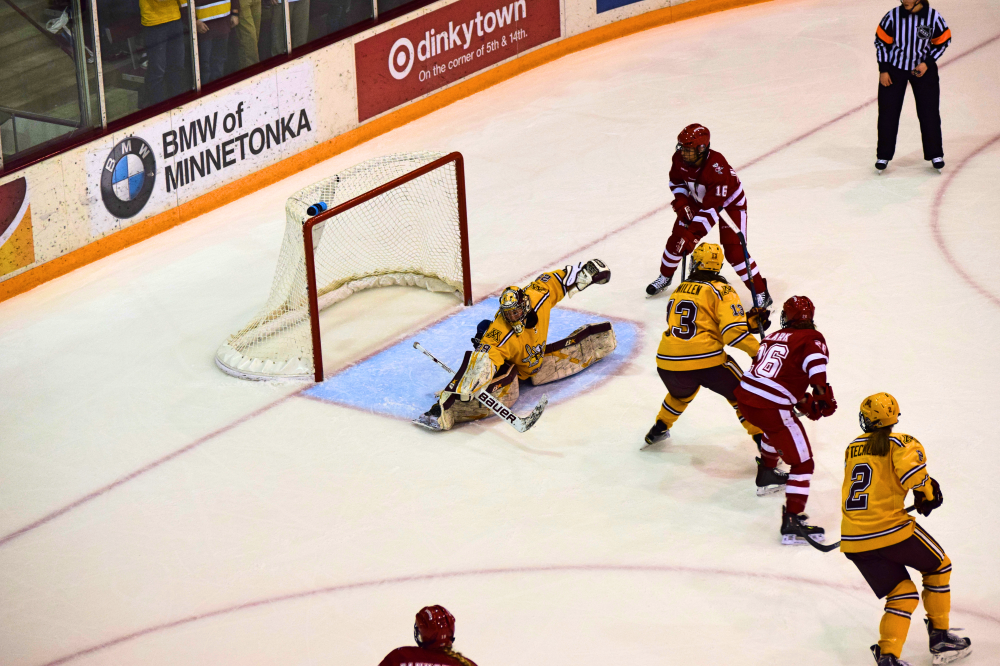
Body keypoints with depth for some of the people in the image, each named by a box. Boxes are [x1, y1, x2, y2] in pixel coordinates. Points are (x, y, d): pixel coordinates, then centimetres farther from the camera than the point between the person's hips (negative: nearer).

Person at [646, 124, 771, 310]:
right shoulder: (680, 158, -21)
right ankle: (665, 276, 30)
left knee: (734, 251, -17)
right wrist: (681, 202, -15)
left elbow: (712, 208, -40)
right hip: (698, 200, 6)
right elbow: (676, 181, 2)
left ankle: (761, 293, -6)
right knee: (677, 239, 3)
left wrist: (694, 233, -42)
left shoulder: (718, 169, -41)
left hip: (729, 203, -6)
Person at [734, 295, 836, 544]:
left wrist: (803, 401, 24)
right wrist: (823, 393, -17)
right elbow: (816, 360, -22)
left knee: (776, 428, 41)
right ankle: (792, 522, -10)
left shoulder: (774, 337, 20)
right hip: (770, 408, -7)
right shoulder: (812, 339, 0)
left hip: (745, 396, 7)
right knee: (802, 463, 0)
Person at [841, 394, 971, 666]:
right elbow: (911, 470, -22)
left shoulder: (852, 448, 15)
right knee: (938, 566, 20)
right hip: (889, 528, -5)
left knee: (902, 593, 15)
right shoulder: (900, 442, -2)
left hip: (854, 538, 5)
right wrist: (927, 492, -4)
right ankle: (940, 638, 22)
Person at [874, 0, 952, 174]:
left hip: (924, 68, 0)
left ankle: (935, 154, 19)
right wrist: (883, 69, -6)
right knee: (888, 112, 1)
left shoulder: (933, 16, -16)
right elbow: (881, 41, -4)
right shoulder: (893, 16, -14)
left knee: (929, 112, 3)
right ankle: (883, 156, 14)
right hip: (894, 68, 0)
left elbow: (943, 41, -4)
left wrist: (927, 63, -14)